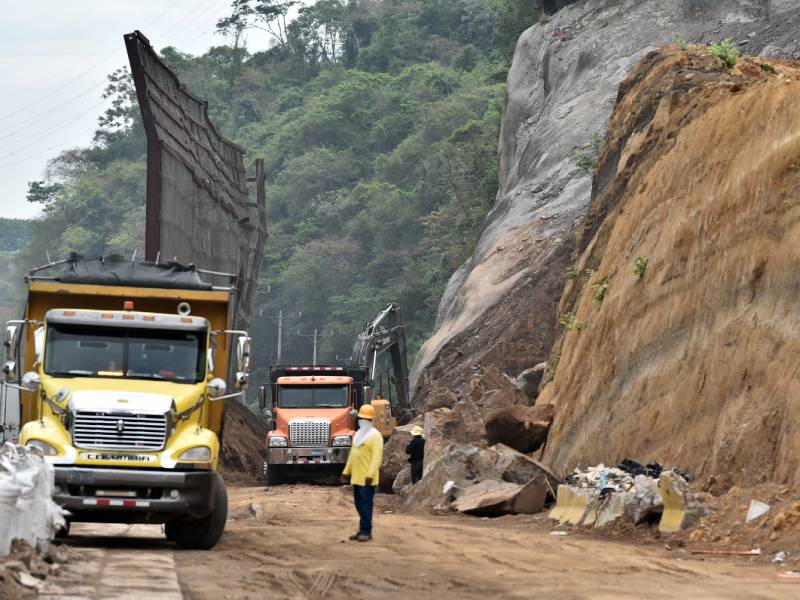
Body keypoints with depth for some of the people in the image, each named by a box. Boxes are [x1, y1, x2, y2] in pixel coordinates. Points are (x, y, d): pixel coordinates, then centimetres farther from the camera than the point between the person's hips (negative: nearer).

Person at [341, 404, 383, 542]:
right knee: (359, 504, 12)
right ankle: (362, 530, 19)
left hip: (367, 480, -8)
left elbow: (377, 456, -17)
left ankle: (366, 531, -2)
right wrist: (346, 471, 21)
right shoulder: (358, 434, 18)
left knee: (366, 504, -6)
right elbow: (352, 454, 24)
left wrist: (370, 474, -24)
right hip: (356, 478, 8)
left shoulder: (375, 436, -10)